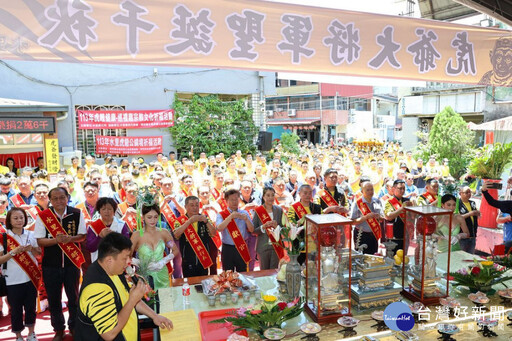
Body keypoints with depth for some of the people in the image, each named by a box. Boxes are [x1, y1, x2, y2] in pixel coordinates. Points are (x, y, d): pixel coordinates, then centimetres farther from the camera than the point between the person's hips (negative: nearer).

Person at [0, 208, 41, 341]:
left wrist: (32, 249, -12)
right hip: (13, 281, -2)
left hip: (31, 279, 3)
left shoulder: (31, 235, 2)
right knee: (16, 310, 10)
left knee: (31, 307, 13)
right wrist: (14, 252, -22)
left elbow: (39, 254, 8)